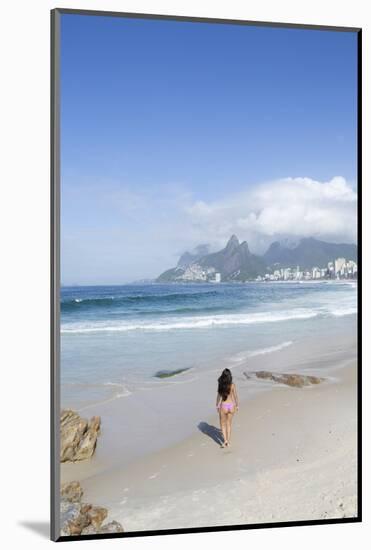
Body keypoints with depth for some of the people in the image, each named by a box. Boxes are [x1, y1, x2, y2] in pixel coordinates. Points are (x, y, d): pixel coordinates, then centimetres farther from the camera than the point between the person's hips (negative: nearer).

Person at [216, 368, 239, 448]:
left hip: (223, 406, -2)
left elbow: (219, 396, -8)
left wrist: (217, 405, 6)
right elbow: (235, 396, -3)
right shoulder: (232, 385, -10)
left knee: (223, 424, 14)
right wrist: (237, 405, 11)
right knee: (229, 424, 19)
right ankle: (228, 441, 24)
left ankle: (225, 440, 0)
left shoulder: (220, 385, -12)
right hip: (231, 406, 2)